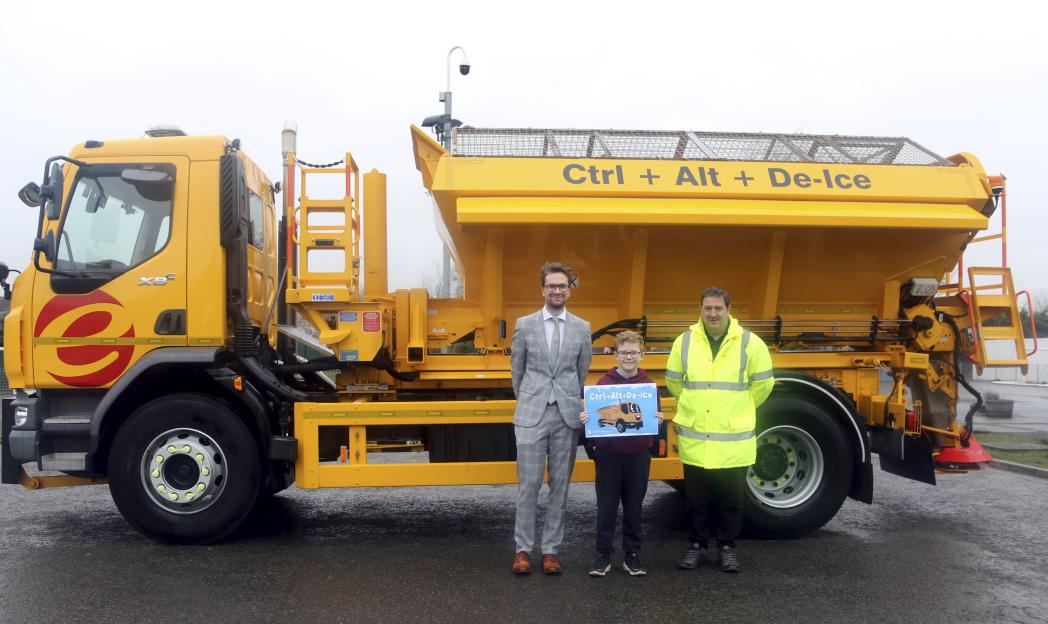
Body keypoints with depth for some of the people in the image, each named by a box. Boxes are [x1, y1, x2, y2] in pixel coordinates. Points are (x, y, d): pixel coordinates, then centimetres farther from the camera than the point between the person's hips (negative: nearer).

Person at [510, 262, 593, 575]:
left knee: (560, 485, 6)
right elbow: (517, 370, 12)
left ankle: (551, 550, 15)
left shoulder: (582, 328, 6)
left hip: (567, 416, 2)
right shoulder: (524, 324, 3)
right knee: (528, 484, -1)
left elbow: (582, 372, 13)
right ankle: (523, 549, 10)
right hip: (532, 415, -1)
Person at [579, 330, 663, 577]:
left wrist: (659, 422, -16)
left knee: (634, 506, 11)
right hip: (608, 455, -1)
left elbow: (656, 419, 5)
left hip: (638, 455, 1)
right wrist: (584, 420, -18)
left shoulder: (649, 384, 1)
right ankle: (603, 554, 16)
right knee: (606, 506, 6)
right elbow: (592, 416, 2)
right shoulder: (604, 383, -3)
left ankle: (632, 554, 22)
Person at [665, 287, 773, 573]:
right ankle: (696, 546, 26)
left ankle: (727, 547, 26)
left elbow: (763, 384, 6)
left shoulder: (750, 343, -5)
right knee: (696, 498, 11)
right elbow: (673, 382, 14)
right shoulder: (684, 342, 0)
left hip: (734, 440, -1)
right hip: (694, 439, 1)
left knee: (730, 499, 10)